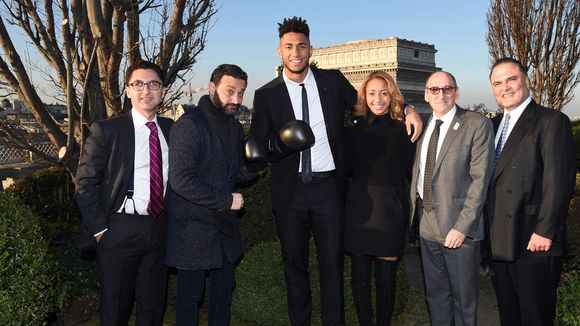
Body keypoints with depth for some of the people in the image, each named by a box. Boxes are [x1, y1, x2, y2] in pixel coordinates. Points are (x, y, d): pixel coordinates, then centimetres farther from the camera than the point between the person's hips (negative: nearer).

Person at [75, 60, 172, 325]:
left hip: (160, 227, 4)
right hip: (120, 230, -3)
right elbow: (85, 183, -7)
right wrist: (99, 229, -10)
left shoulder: (170, 129, 5)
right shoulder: (107, 130, -7)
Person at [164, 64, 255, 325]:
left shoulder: (234, 127, 9)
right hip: (192, 228, -7)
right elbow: (181, 180, -25)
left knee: (224, 289, 18)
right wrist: (226, 201, -19)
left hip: (224, 226, 7)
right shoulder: (189, 125, -18)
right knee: (190, 294, 7)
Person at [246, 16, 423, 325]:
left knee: (332, 263, 9)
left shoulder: (333, 80, 2)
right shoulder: (266, 95, -1)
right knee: (294, 264, 14)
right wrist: (280, 143, -22)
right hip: (290, 190, 0)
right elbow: (257, 150, -1)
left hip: (328, 187, 0)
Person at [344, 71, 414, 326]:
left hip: (391, 210, -1)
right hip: (359, 209, 1)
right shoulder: (354, 127, 3)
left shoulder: (402, 129, -1)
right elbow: (347, 168, 5)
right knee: (360, 272, 8)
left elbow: (411, 171, 2)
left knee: (386, 274, 6)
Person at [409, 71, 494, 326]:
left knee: (463, 296, 9)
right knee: (435, 293, 17)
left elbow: (480, 178, -14)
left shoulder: (477, 125, -9)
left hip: (457, 223, -5)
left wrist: (462, 226, -18)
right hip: (426, 220, 5)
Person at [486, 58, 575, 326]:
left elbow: (559, 181, -14)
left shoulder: (552, 121, -8)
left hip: (534, 242, -6)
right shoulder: (494, 125, 15)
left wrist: (544, 232, -17)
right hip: (499, 242, 6)